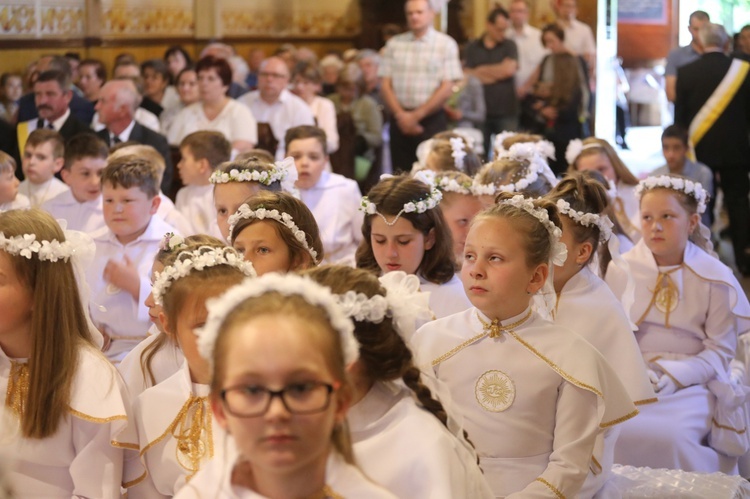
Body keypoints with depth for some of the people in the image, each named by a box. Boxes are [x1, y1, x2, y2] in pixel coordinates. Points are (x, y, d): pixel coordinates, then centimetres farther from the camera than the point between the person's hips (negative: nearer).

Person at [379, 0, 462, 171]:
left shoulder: (446, 44, 1)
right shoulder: (394, 44, 10)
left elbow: (446, 89, -5)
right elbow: (385, 85, 6)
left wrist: (417, 115, -9)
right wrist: (400, 115, -8)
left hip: (431, 120, -3)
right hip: (399, 119, 3)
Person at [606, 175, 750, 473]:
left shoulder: (716, 278, -1)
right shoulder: (621, 270, 5)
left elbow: (719, 351, -2)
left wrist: (672, 375, -17)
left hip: (689, 383, -2)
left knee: (668, 436, -32)